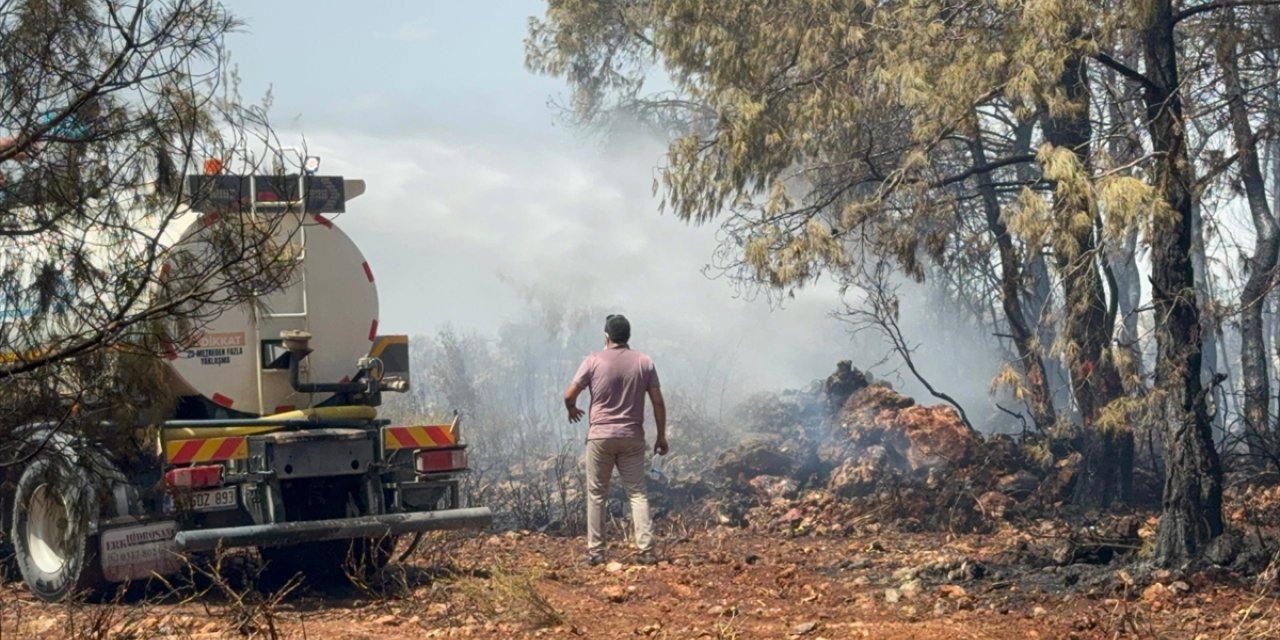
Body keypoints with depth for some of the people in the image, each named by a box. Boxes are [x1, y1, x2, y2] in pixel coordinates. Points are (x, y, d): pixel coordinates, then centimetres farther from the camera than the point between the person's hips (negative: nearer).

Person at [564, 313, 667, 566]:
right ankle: (647, 550, -5)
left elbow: (569, 395, -6)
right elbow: (658, 402, 2)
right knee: (637, 493, 4)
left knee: (596, 494, 7)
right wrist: (661, 436, 10)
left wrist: (572, 410, 17)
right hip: (632, 437, 2)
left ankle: (595, 551, 6)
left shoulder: (594, 361, -5)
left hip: (600, 435, -2)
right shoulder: (644, 362, 2)